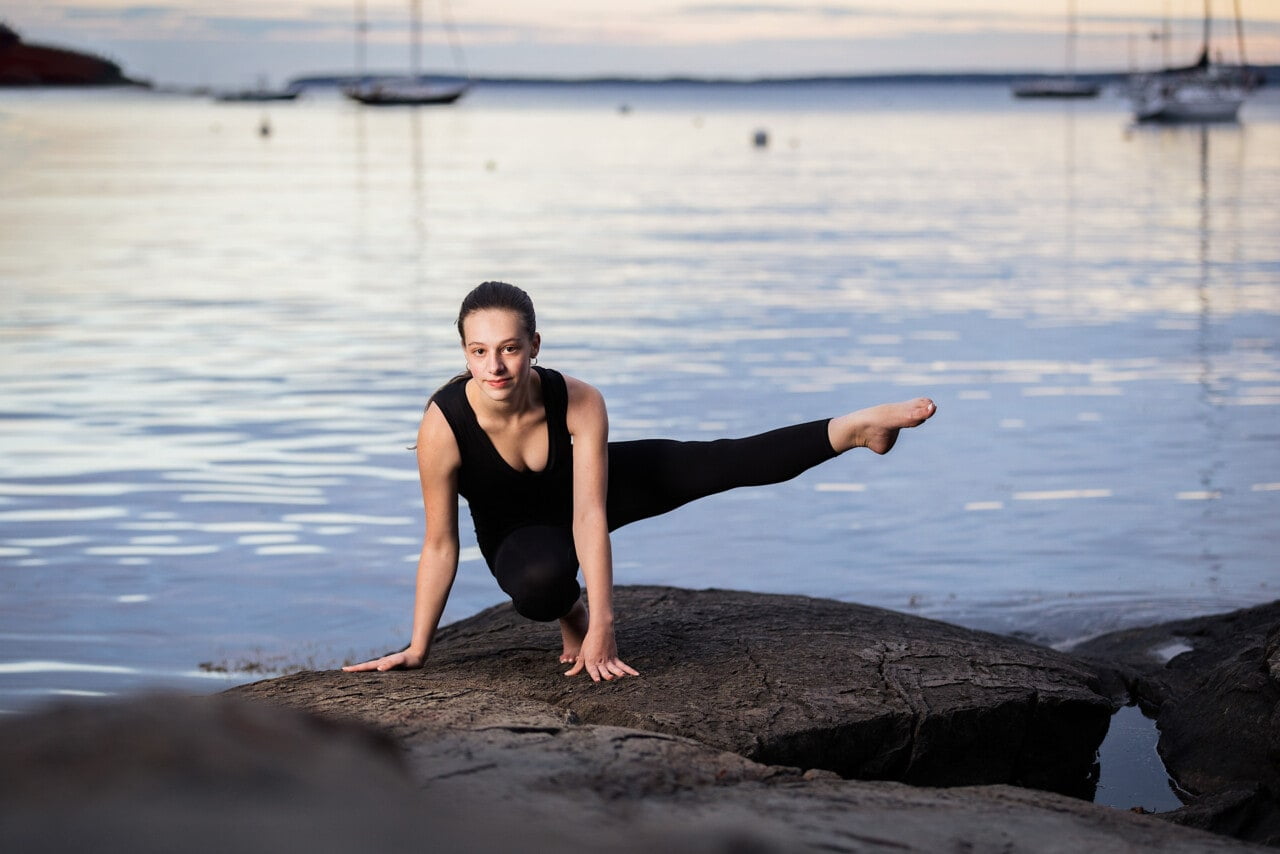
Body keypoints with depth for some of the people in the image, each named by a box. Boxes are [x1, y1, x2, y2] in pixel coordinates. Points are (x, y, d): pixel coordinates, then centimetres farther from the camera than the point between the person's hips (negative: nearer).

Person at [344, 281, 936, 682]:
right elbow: (440, 544, -24)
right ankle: (569, 613, 1)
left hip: (584, 487, 1)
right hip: (516, 535, -1)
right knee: (541, 584, -37)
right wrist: (417, 648, -19)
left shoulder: (578, 403, -32)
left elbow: (590, 517, -31)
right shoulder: (443, 424, -35)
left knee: (717, 464, -5)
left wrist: (601, 631, -34)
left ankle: (855, 429, 13)